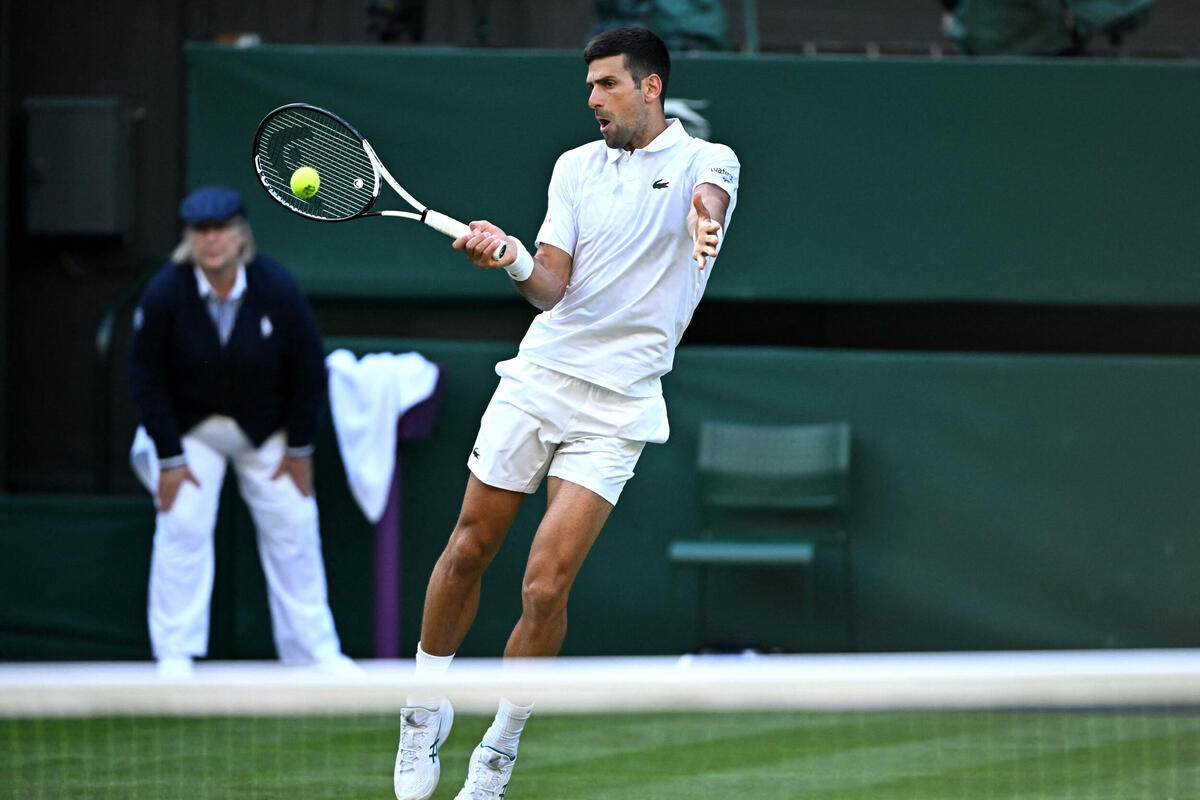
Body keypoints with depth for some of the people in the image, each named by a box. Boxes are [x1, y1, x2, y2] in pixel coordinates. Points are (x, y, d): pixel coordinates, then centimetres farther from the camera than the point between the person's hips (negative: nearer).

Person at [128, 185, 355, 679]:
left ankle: (314, 650, 10)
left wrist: (299, 448, -6)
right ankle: (175, 654, -5)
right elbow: (146, 378, -14)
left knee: (292, 528, 0)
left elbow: (308, 369, -10)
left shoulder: (277, 288, -21)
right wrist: (170, 458, -14)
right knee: (183, 525, -12)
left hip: (265, 430, 1)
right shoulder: (164, 294, -22)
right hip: (189, 428, -1)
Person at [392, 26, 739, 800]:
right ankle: (426, 713, 28)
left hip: (615, 406, -4)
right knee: (468, 550, 7)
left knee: (545, 588, -9)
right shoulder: (576, 165, 10)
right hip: (538, 377, 4)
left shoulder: (705, 160, -3)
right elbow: (551, 287, -1)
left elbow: (710, 193, -29)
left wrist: (704, 215, -54)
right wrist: (513, 258, -23)